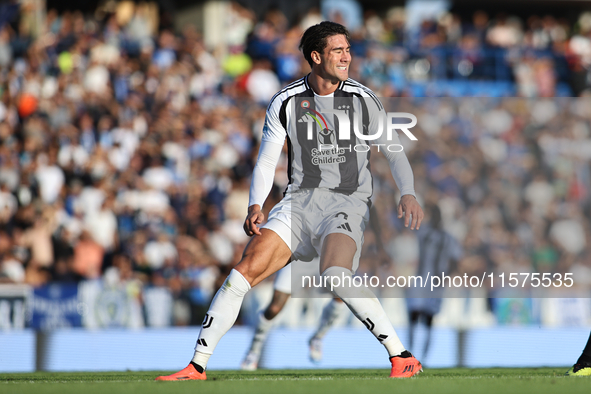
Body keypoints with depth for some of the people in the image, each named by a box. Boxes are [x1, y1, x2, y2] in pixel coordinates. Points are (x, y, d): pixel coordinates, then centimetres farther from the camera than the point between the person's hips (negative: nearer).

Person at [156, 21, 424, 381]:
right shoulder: (285, 102, 3)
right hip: (299, 202, 3)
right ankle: (197, 367, -7)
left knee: (336, 276, -31)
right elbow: (266, 162, 6)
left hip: (348, 202, -2)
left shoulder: (364, 99, 1)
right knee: (247, 268, -15)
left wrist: (408, 194, -11)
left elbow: (395, 152, 6)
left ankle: (403, 358, -23)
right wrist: (255, 206, -11)